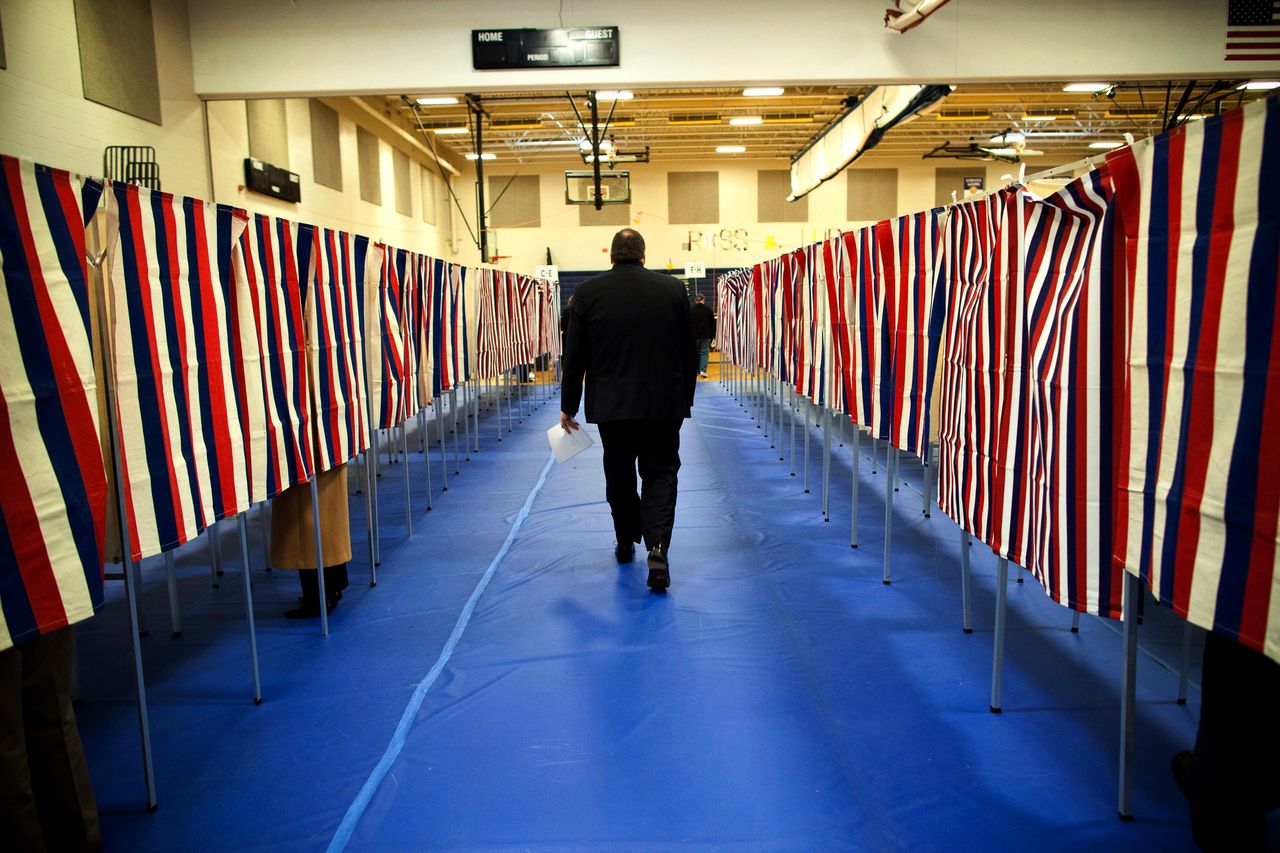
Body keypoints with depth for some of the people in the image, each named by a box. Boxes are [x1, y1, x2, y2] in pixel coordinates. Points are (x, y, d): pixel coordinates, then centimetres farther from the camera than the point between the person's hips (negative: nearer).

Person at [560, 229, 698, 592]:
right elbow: (689, 352, 6)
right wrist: (685, 398, 17)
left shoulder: (588, 292, -1)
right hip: (665, 402, 0)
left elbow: (574, 356, 1)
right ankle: (657, 548, -12)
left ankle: (626, 542, 30)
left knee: (619, 474, 16)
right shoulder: (673, 288, 2)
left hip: (611, 403, 0)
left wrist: (568, 407, 9)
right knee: (660, 473, 5)